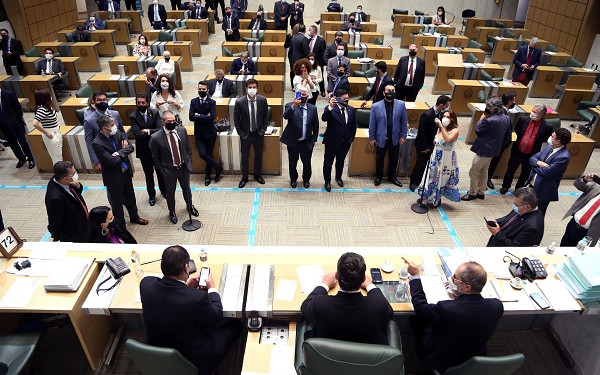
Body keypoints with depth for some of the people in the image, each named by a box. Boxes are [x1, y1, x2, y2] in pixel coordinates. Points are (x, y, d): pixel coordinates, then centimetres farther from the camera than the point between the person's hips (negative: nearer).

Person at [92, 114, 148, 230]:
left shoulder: (117, 133, -6)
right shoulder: (97, 144, -25)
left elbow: (131, 147, -8)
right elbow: (112, 161, -27)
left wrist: (118, 153, -24)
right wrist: (123, 152, -12)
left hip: (126, 172, 6)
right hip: (113, 177, -6)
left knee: (131, 197, 24)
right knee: (117, 203, 13)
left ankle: (134, 216, 48)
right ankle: (120, 226, 32)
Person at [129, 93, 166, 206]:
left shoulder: (155, 113, -7)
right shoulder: (133, 116, -11)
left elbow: (160, 129, -18)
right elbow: (138, 135, -22)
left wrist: (147, 131, -22)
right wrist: (153, 134, -20)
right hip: (144, 150, -1)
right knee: (148, 174, 14)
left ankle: (163, 190, 39)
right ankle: (151, 195, 32)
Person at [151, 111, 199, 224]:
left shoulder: (182, 130, -8)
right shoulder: (156, 138, -19)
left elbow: (188, 147, 5)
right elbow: (155, 157, -8)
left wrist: (189, 162, 0)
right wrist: (162, 171, -8)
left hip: (184, 167, 3)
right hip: (169, 170, -3)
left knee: (186, 189, 23)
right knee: (170, 193, 15)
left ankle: (190, 206, 50)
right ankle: (172, 212, 41)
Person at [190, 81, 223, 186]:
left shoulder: (212, 102, -5)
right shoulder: (193, 101, 4)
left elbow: (212, 117, -19)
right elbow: (191, 117, -9)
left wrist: (199, 115, -14)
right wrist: (205, 117, -16)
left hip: (210, 132, -2)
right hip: (199, 133, 2)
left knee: (209, 154, 7)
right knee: (202, 154, -10)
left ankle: (208, 176, 26)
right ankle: (218, 167, 14)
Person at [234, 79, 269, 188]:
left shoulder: (263, 100, -9)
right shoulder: (239, 102, -15)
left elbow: (265, 116, 3)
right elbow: (236, 118, -4)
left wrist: (263, 129, -2)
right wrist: (240, 132, -7)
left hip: (259, 133, 2)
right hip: (245, 134, -2)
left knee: (259, 155, 15)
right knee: (245, 156, 11)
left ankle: (257, 175, 35)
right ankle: (244, 177, 28)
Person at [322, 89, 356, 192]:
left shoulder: (351, 110, 0)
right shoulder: (330, 109, -16)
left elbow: (353, 125, 9)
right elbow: (324, 118, -35)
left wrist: (351, 138, 6)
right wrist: (330, 107, -48)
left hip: (345, 143, 4)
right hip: (331, 142, -4)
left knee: (341, 161, 22)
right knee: (328, 162, 10)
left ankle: (338, 177, 46)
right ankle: (327, 181, 30)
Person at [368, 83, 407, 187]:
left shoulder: (401, 104, -8)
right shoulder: (376, 106, -13)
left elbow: (404, 121, -1)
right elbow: (372, 123, -6)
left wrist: (403, 136, -1)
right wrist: (371, 138, -3)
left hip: (395, 138, 2)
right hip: (381, 138, -1)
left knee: (394, 159, 17)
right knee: (379, 159, 17)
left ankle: (392, 177, 40)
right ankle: (378, 177, 40)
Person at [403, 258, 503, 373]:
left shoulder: (445, 310, -39)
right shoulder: (496, 306, -25)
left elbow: (420, 307, -18)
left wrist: (415, 276, -11)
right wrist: (459, 296, 1)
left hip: (441, 364, -5)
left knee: (416, 320, 18)